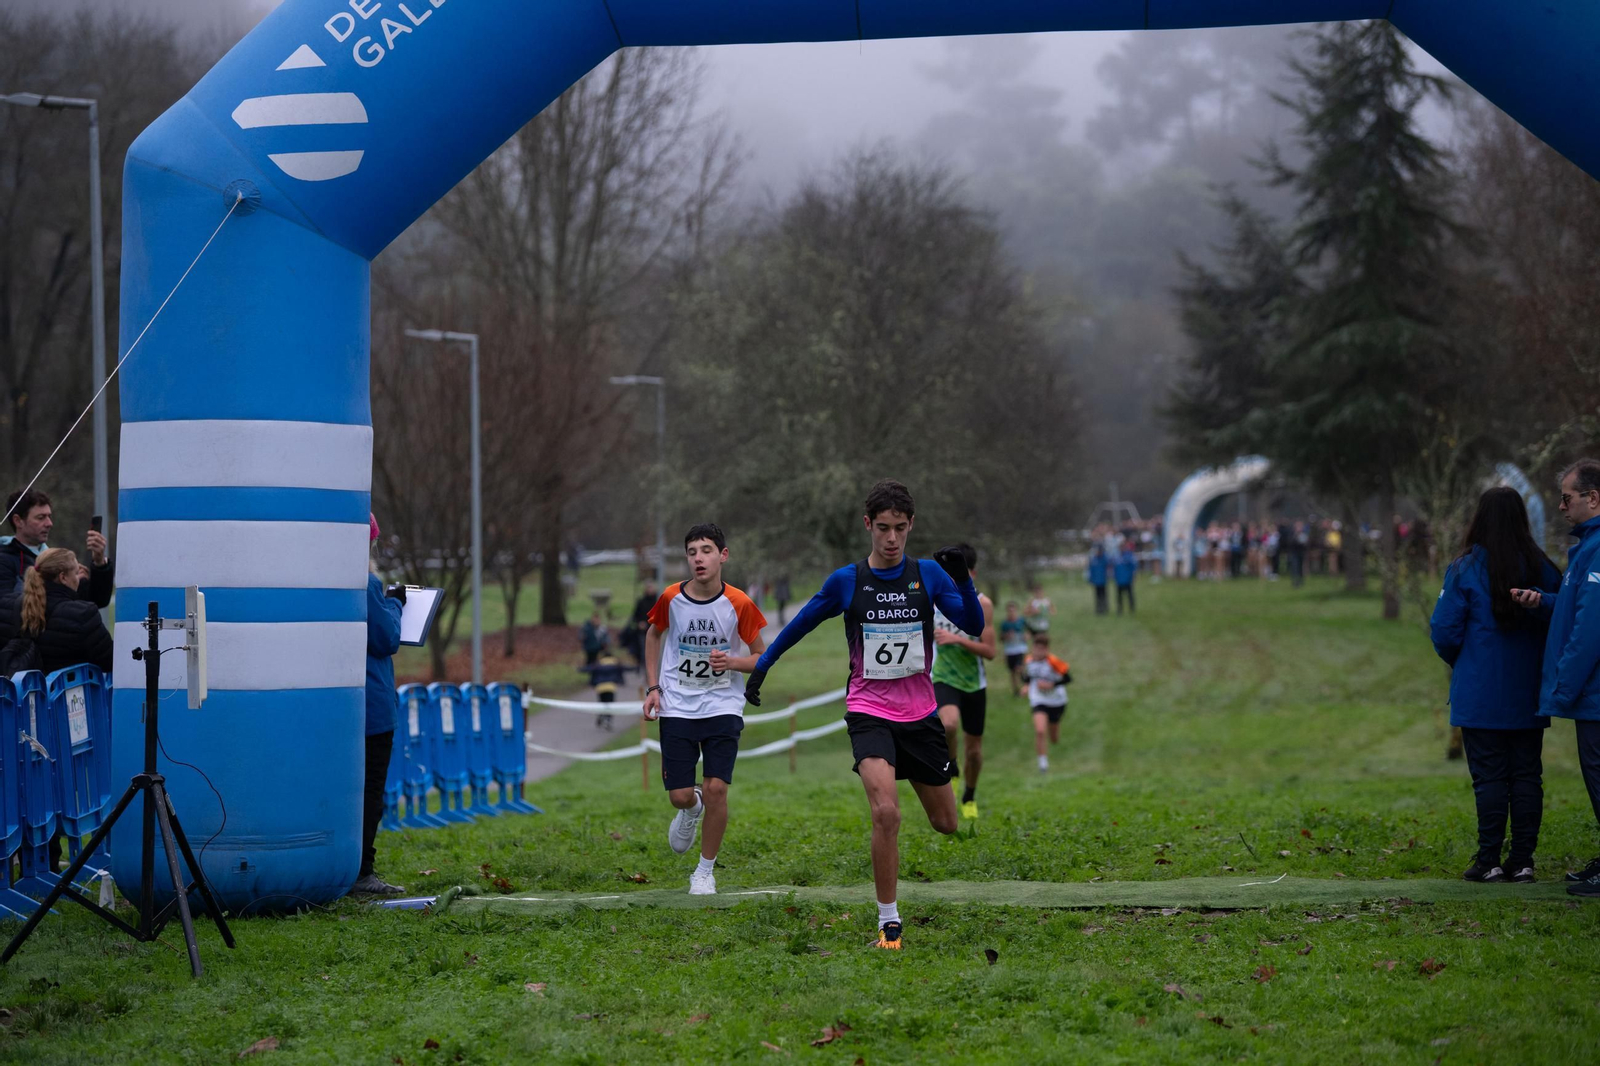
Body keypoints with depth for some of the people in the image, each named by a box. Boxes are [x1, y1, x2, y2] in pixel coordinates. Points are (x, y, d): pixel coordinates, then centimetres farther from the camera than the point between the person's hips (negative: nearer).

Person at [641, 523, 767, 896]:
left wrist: (733, 662, -21)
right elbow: (654, 634, 15)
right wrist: (652, 687, 7)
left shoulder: (739, 604, -10)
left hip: (723, 708, -1)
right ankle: (691, 809, 38)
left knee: (716, 788, -11)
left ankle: (706, 870, 8)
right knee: (679, 794, -2)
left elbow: (761, 656, 1)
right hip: (677, 708, 1)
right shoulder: (672, 598, -6)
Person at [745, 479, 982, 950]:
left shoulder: (929, 574, -1)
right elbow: (800, 624, 11)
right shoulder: (845, 581, -3)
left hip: (920, 713, 3)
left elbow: (974, 628, -6)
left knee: (946, 823, 9)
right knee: (886, 813, -24)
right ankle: (888, 921, -13)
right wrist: (761, 667, 12)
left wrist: (963, 580, -22)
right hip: (869, 712, -3)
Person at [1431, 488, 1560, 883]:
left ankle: (1489, 861, 1)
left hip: (1481, 696, -3)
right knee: (1527, 774, 8)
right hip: (1529, 698, 3)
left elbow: (1445, 631, -8)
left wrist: (1460, 663, 12)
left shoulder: (1466, 569, -10)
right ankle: (1521, 861, 9)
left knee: (1489, 776, 1)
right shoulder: (1543, 569, -1)